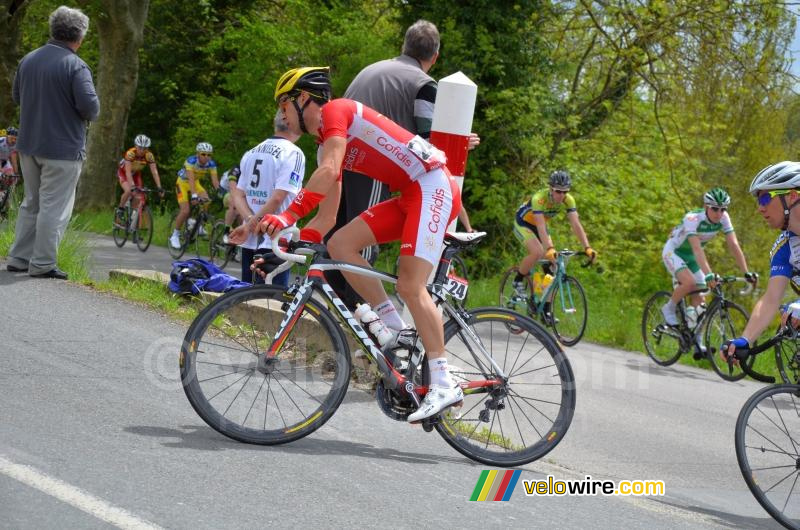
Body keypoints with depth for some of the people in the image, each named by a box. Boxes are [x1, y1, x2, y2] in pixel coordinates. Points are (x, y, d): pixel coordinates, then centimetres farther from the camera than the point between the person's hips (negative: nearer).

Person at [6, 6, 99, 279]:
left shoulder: (28, 60, 6)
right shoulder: (76, 66, -16)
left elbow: (16, 96, 17)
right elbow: (90, 106, -23)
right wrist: (89, 115, -1)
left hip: (28, 145, 7)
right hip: (62, 148, -7)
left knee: (31, 204, 18)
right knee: (54, 208, 0)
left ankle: (18, 258, 20)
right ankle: (42, 264, 1)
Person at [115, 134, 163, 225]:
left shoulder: (149, 156, -26)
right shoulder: (130, 153, -35)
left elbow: (154, 172, -27)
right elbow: (128, 171, -41)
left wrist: (159, 187, -37)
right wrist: (132, 185, -52)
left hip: (136, 174, 4)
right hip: (123, 173, -4)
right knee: (128, 191, -28)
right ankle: (120, 209, -4)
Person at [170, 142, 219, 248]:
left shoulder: (211, 164, -19)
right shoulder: (191, 161, -32)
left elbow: (215, 180, -24)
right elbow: (191, 179, -42)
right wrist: (194, 195, -54)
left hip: (196, 183, 5)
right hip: (183, 183, -5)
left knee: (206, 201, -21)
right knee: (185, 211, -18)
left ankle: (199, 226, -1)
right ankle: (175, 235, -2)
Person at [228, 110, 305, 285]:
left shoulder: (251, 153, 14)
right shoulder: (293, 154, -10)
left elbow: (238, 195, 8)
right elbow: (278, 198, -18)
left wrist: (250, 220, -6)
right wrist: (252, 224, -12)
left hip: (249, 242, 7)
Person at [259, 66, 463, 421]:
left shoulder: (336, 111, -6)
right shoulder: (329, 143, 21)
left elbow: (329, 172, -22)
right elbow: (327, 217, 19)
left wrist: (287, 216, -26)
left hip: (433, 186, -9)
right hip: (410, 195, 9)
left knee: (410, 286, -16)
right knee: (340, 244, -1)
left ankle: (444, 385, -15)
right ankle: (396, 330, 1)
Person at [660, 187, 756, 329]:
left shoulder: (723, 218, -18)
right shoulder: (693, 219, -33)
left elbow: (734, 245, -21)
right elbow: (697, 249, -43)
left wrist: (746, 273, -31)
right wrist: (708, 274, -55)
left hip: (690, 256, 6)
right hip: (673, 252, -6)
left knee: (699, 299, -3)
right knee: (690, 282, -31)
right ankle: (669, 309, -7)